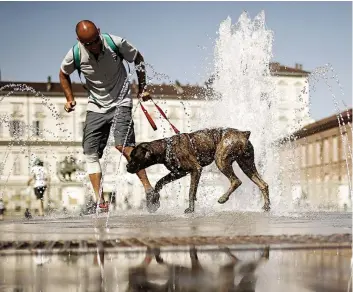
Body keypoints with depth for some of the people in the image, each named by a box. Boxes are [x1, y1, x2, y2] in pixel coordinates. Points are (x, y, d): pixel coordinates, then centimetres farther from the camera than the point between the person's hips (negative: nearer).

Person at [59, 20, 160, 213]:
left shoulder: (116, 43, -17)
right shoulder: (75, 54, -13)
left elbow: (138, 59, 3)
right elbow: (63, 74, 11)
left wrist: (142, 88, 2)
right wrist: (70, 99, 3)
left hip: (120, 103, -3)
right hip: (95, 107, 3)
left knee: (123, 144, -25)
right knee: (90, 153, -4)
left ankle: (148, 188, -19)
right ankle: (100, 202, 1)